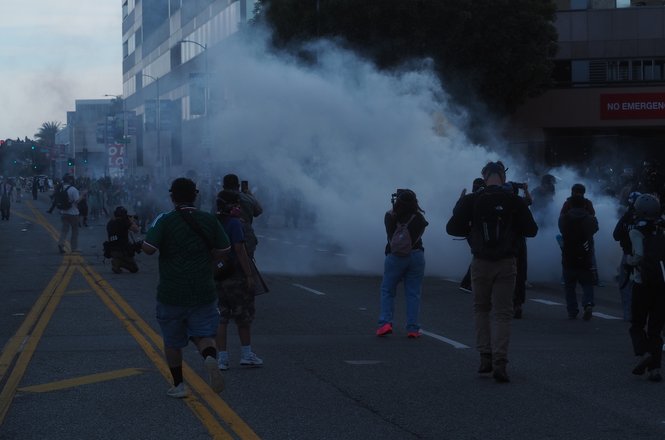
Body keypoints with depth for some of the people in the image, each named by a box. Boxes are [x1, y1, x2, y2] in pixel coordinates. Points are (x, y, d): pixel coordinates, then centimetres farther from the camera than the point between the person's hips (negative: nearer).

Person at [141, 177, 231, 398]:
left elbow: (148, 248, -17)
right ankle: (210, 357, -25)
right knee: (204, 334, 6)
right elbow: (222, 250, 4)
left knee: (172, 342, 14)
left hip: (171, 293, -2)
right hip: (204, 292, 2)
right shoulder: (209, 220, 1)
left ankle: (178, 385, 20)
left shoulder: (164, 221, -9)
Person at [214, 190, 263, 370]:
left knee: (221, 318, 7)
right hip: (236, 276, -6)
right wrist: (249, 275, -15)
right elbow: (240, 250, -18)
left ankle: (222, 357, 4)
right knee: (244, 317, 7)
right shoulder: (234, 223, -13)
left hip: (217, 277, 6)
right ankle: (246, 354, 14)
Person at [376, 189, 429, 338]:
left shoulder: (390, 217, -6)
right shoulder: (419, 218, -5)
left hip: (394, 257, -1)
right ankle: (413, 328, 2)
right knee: (413, 293, 6)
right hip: (416, 256, 1)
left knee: (387, 290, 10)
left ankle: (385, 322, -5)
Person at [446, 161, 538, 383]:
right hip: (506, 264, 0)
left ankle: (485, 357, 10)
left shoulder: (471, 200, -5)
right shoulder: (515, 201, -5)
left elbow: (452, 228, -5)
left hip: (481, 263, 0)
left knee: (481, 309, 18)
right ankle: (500, 363, -8)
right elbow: (531, 230, -1)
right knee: (503, 314, 3)